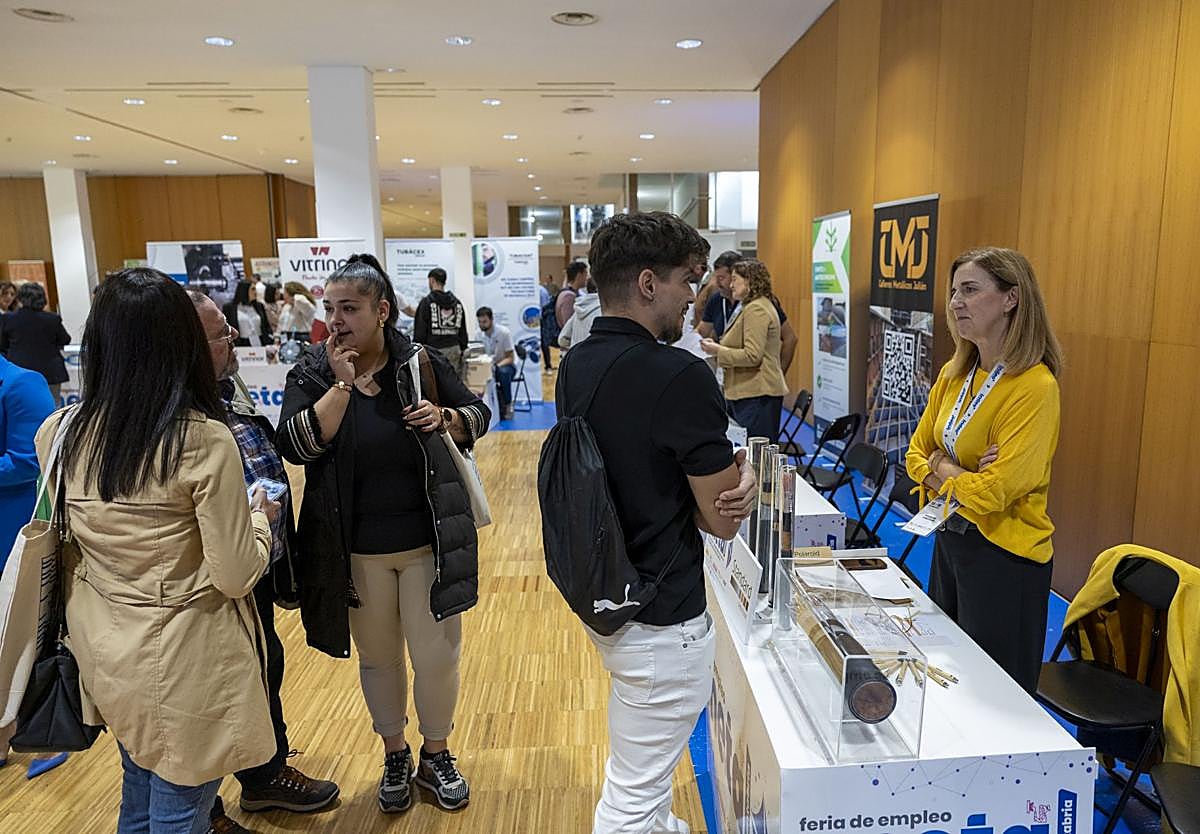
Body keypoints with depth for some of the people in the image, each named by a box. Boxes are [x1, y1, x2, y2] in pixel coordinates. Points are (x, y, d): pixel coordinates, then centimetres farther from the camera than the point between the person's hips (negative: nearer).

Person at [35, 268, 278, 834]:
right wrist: (259, 518, -1)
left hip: (104, 653, 6)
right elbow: (235, 576, -18)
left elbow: (65, 548, 7)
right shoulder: (205, 441, -23)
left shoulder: (59, 433, -7)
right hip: (182, 663, -5)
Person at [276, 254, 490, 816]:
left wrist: (444, 417, -16)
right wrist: (342, 384, -22)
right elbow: (295, 445, -17)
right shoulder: (312, 373, -4)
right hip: (355, 551, 1)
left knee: (437, 656, 10)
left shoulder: (422, 362, -5)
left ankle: (436, 757, 37)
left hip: (428, 542, 0)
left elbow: (479, 415, 4)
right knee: (378, 658, 18)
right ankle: (395, 757, 42)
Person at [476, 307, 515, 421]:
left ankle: (508, 405, -20)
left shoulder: (504, 332, -19)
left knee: (503, 372, -40)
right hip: (488, 365, 5)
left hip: (506, 365, -4)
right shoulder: (479, 334, -5)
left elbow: (510, 358, -17)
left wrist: (496, 366, -34)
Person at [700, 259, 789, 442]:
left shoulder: (756, 310, -14)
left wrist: (718, 351, -13)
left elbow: (752, 356, -21)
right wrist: (717, 345, 16)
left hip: (756, 395, -11)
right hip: (749, 392, 11)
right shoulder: (752, 307, 21)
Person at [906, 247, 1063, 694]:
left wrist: (940, 468, -9)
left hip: (1003, 554, -7)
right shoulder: (954, 374, 2)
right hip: (950, 538, 7)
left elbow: (996, 490, -25)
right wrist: (961, 476, -13)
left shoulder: (1034, 386, -21)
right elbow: (917, 453, 6)